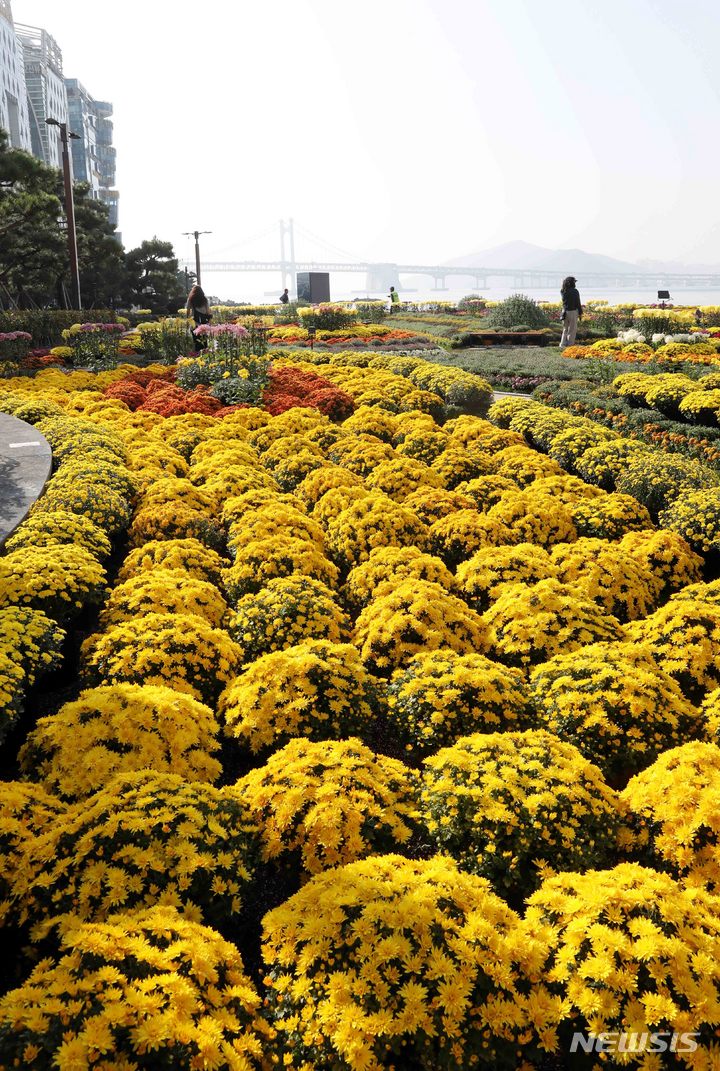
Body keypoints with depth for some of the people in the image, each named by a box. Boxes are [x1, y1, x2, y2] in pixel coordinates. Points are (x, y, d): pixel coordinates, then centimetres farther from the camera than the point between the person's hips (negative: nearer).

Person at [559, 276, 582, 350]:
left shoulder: (563, 291, 1)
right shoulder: (575, 291, -13)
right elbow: (578, 303, -10)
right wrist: (580, 313, -3)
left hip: (565, 311, 5)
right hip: (573, 312, -5)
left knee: (565, 329, 17)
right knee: (572, 330, 2)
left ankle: (562, 344, 11)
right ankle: (570, 346, 2)